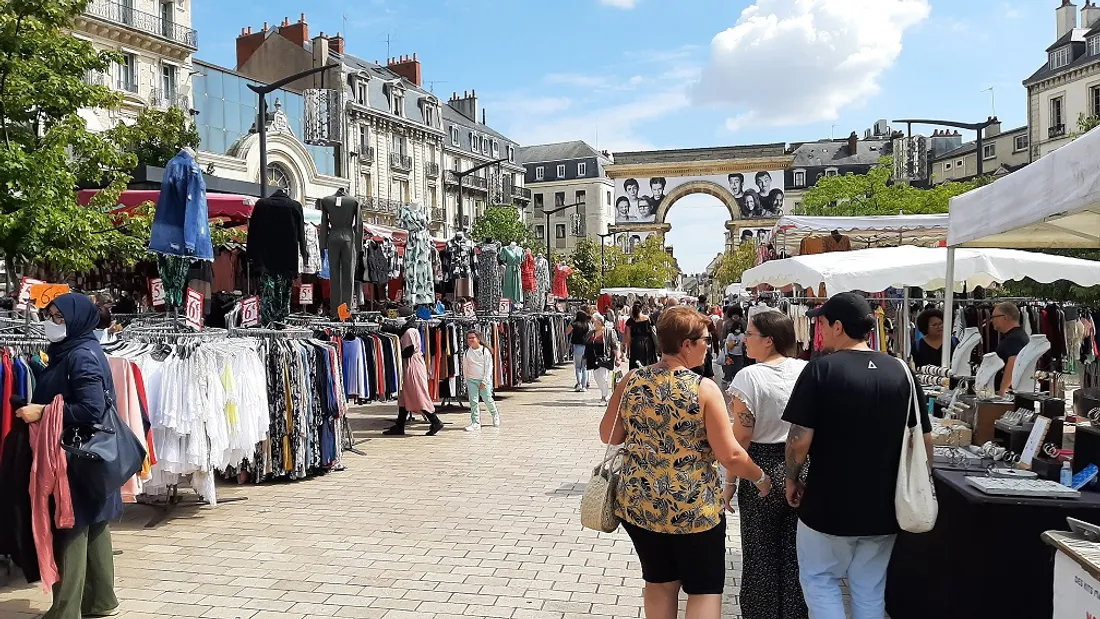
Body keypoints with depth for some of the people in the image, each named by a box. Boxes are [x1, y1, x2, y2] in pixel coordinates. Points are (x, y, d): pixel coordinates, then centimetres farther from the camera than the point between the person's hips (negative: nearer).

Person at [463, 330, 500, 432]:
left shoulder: (485, 351, -6)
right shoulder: (467, 352, 3)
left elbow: (489, 367, -6)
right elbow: (465, 368, 12)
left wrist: (484, 381, -10)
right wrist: (466, 381, 11)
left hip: (484, 380, -3)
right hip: (471, 380, 3)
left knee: (488, 400, 0)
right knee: (473, 401, -4)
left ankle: (495, 416, 26)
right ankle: (475, 423, 0)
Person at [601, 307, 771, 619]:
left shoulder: (631, 381, -3)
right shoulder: (704, 388, -15)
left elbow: (609, 435, 6)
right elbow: (729, 455, -15)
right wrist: (761, 478, 2)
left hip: (638, 504, 5)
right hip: (693, 508, -4)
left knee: (659, 583, 20)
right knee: (705, 588, 12)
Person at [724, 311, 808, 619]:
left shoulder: (750, 377, -14)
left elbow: (742, 436, -13)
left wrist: (730, 481, -4)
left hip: (762, 470, -4)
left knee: (760, 554, 10)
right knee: (795, 553, 14)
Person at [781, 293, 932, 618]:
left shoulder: (822, 369, -15)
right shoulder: (901, 371, 1)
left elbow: (800, 440, -18)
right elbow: (925, 440, 5)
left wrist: (792, 479, -1)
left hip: (829, 505, -5)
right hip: (883, 506, 5)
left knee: (819, 580, 13)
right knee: (870, 589, 17)